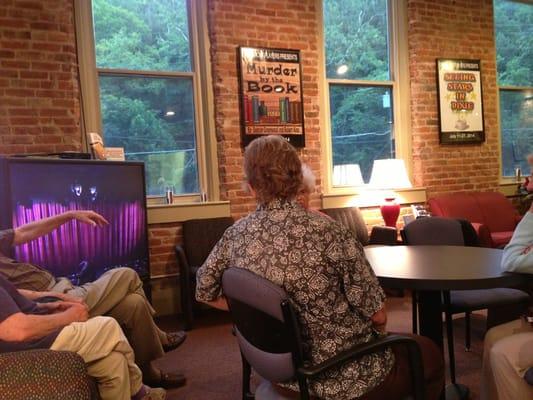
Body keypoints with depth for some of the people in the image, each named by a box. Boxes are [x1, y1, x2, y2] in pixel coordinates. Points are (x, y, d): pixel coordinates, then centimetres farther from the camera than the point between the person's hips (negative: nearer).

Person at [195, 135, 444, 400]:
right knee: (429, 354, 23)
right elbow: (377, 316, -18)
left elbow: (204, 292, 5)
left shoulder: (235, 235, -10)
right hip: (340, 376, -6)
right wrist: (378, 316, 4)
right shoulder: (327, 232, -27)